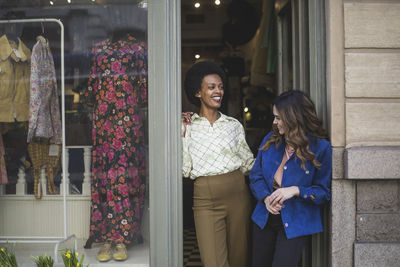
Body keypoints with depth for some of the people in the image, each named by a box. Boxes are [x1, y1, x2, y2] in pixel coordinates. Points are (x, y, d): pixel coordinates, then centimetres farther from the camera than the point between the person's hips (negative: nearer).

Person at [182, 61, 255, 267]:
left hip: (237, 194, 2)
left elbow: (248, 164, 11)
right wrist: (182, 133, -6)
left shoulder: (234, 125, 9)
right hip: (205, 199, -2)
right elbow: (185, 170, -3)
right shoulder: (187, 126, 4)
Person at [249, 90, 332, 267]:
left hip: (295, 224, -4)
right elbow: (256, 176, 7)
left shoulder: (321, 148, -11)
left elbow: (325, 191, -7)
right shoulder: (270, 140, 2)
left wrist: (296, 190, -23)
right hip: (264, 219, 5)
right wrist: (266, 198, -12)